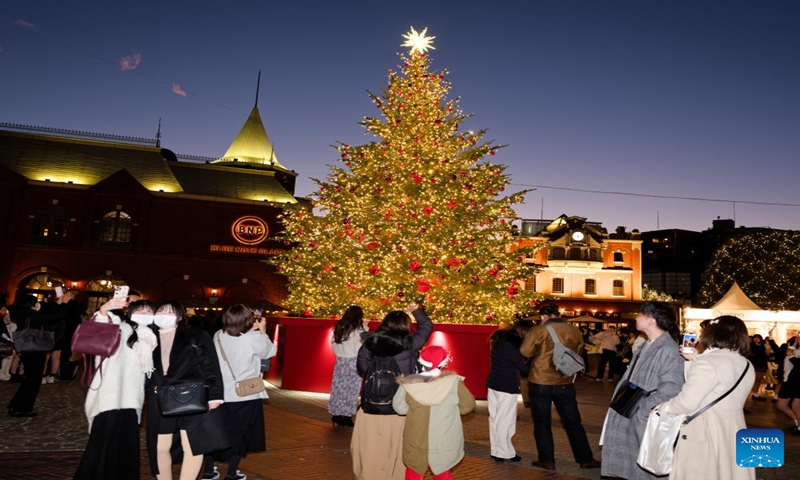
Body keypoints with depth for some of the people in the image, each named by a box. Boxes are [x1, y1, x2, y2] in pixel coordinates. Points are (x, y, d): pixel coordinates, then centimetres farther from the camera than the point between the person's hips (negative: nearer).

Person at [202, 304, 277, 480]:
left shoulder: (219, 336, -2)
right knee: (240, 434, 10)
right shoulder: (254, 338, -18)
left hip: (221, 393, 5)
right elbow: (271, 351, 0)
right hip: (245, 395, -4)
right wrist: (262, 331, 8)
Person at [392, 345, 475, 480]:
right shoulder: (454, 382, -18)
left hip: (417, 442, 0)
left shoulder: (409, 384, -15)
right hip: (444, 444, 0)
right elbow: (468, 406, -4)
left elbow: (399, 408, -1)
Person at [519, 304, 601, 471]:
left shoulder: (538, 330, -11)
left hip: (540, 383, -3)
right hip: (565, 383, 3)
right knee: (573, 422, 15)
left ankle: (547, 460, 14)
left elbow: (525, 352, -10)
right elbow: (577, 354, 13)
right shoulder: (575, 331, 2)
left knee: (542, 422, 10)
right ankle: (586, 459, 20)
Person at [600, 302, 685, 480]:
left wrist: (641, 410, -21)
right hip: (632, 417, 9)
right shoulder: (646, 346, 11)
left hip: (647, 422, -9)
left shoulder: (668, 350, -20)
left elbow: (670, 390, -27)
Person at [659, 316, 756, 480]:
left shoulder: (707, 363, -18)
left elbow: (687, 402, -21)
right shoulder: (747, 366, 9)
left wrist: (661, 408, -5)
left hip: (704, 433, -8)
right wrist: (695, 360, 22)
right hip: (733, 433, 8)